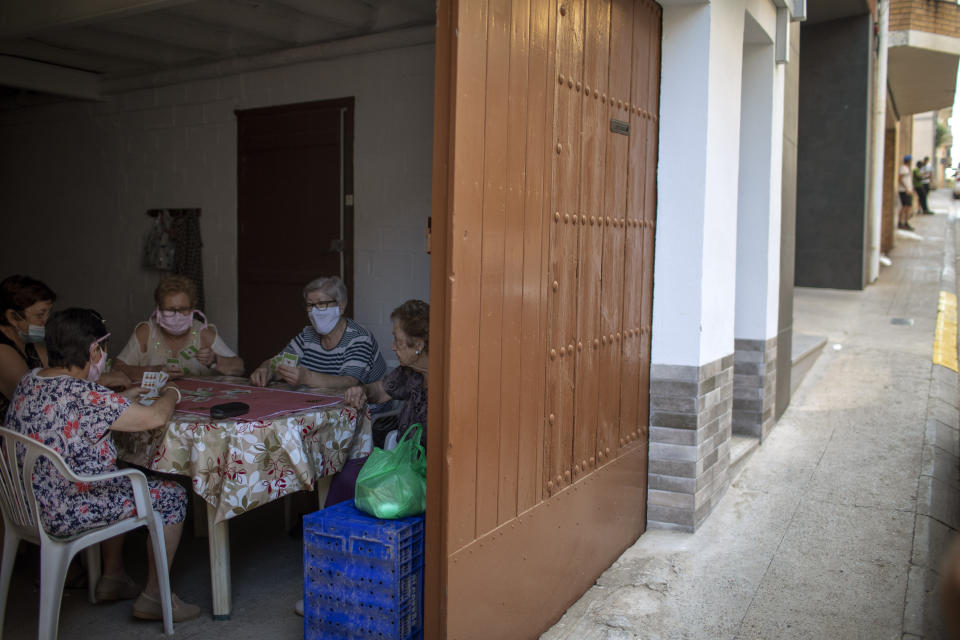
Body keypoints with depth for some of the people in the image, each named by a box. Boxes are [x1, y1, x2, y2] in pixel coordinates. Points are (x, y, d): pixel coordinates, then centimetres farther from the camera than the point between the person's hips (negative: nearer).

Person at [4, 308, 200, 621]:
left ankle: (113, 578, 36)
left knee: (123, 485, 32)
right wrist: (170, 393, -4)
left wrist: (125, 396, 19)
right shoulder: (82, 396, -27)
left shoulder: (29, 381, 2)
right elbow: (155, 417, -24)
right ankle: (153, 598, 12)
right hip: (65, 513, -10)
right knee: (172, 496, 3)